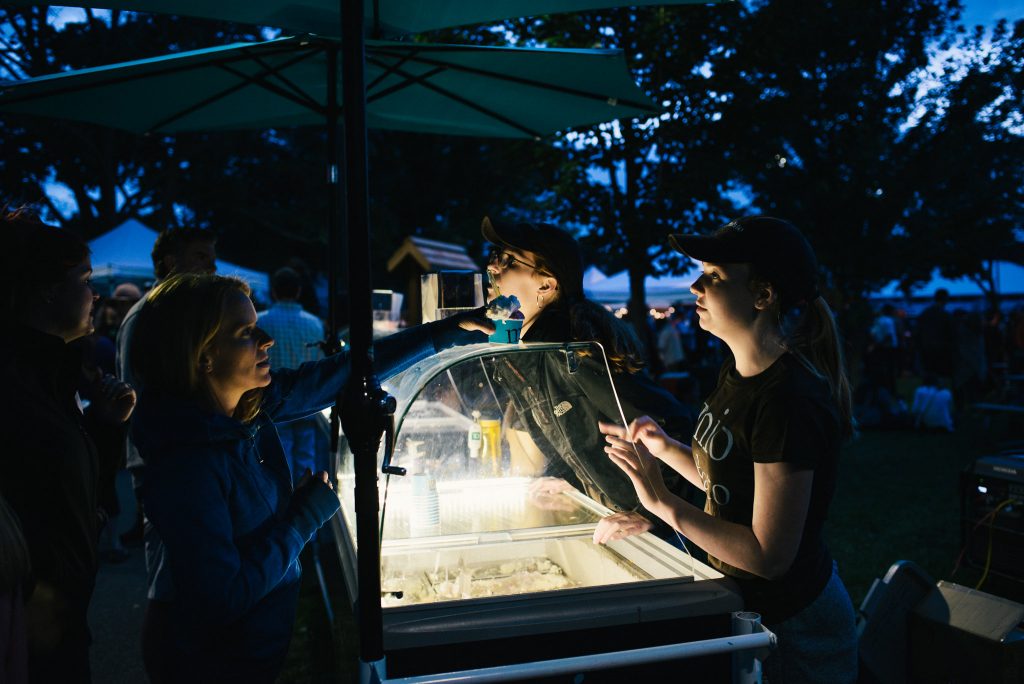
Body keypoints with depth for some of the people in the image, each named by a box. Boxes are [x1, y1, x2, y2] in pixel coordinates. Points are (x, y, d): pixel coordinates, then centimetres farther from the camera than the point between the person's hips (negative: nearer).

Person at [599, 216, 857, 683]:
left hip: (791, 627, -9)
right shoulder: (738, 372, 0)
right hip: (740, 600, 9)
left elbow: (769, 555, -28)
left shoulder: (789, 400, -29)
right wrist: (663, 446, -3)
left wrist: (662, 501, -27)